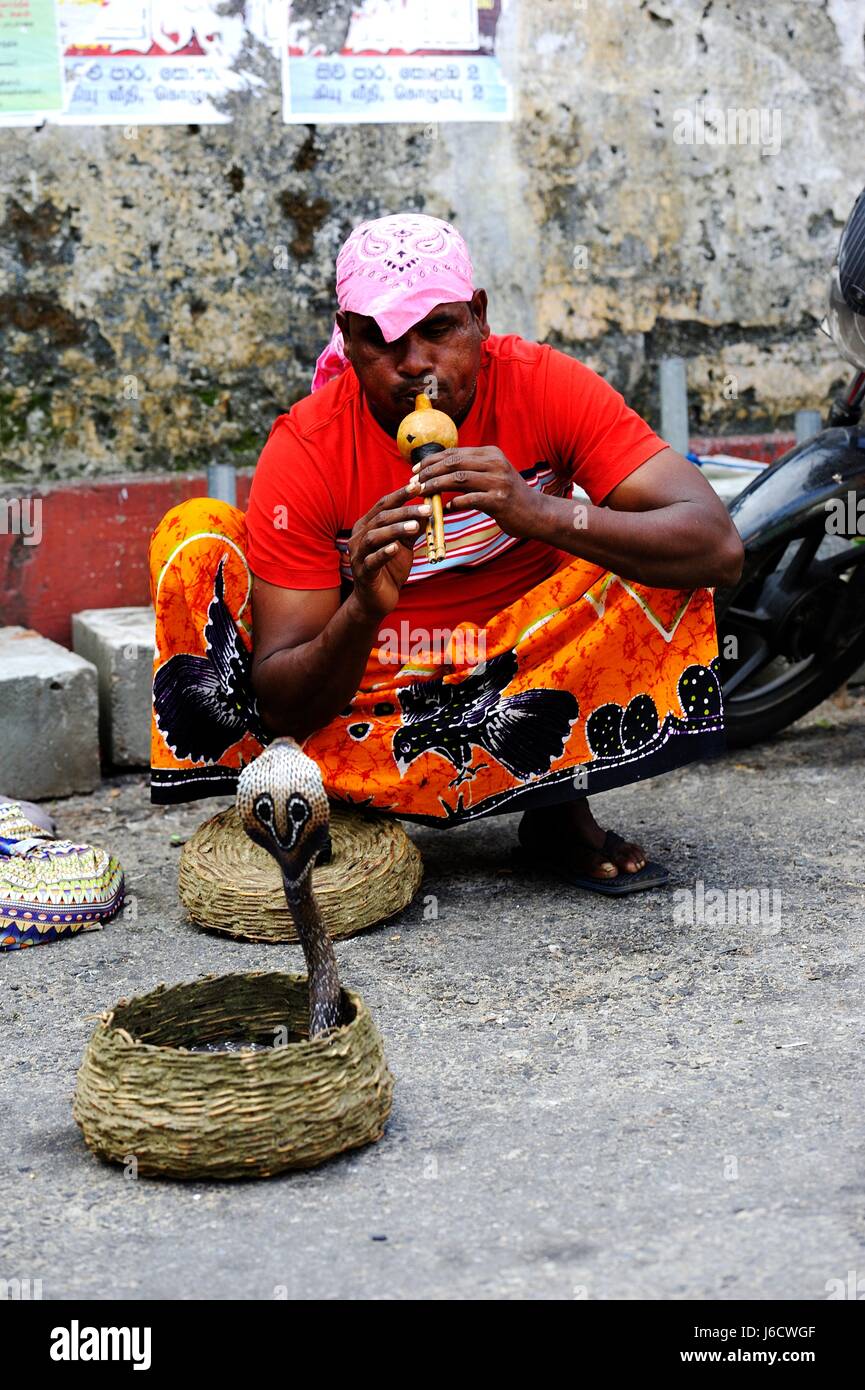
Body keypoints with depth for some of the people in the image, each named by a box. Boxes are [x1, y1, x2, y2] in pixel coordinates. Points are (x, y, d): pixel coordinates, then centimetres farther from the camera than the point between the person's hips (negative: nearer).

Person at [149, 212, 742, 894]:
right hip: (355, 692, 0)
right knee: (195, 537, -17)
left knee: (662, 565, -24)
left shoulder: (545, 386, -16)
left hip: (527, 681, 0)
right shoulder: (304, 449, -17)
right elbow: (282, 706, -20)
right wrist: (364, 611, -41)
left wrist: (542, 514, -41)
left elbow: (719, 548, -27)